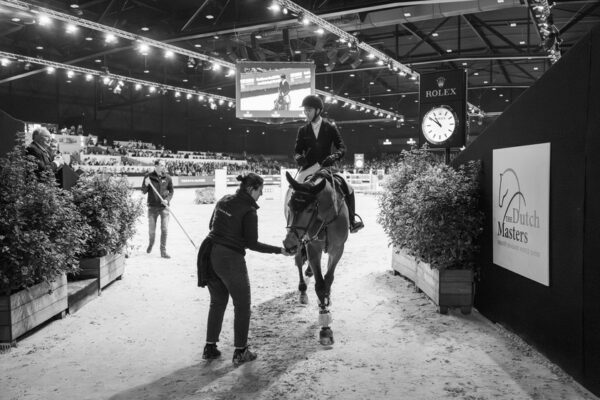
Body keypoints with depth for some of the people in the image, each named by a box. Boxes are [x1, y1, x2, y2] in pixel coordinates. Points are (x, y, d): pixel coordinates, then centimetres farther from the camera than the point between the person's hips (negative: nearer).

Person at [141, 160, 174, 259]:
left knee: (164, 229, -7)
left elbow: (171, 191, 8)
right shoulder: (148, 176, -2)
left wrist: (167, 200, -10)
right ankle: (151, 244, 38)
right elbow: (143, 192, 0)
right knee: (151, 230, 7)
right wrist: (146, 185, -20)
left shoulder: (167, 178, 1)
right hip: (152, 207, 0)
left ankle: (163, 251, 2)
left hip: (164, 207, 0)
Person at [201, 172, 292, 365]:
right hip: (230, 259, -7)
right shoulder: (249, 211, -15)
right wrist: (279, 250, -8)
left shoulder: (224, 200, 6)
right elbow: (252, 244, -14)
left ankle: (210, 347, 27)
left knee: (217, 302, 22)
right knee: (242, 305, 10)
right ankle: (240, 352, 17)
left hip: (209, 254, 7)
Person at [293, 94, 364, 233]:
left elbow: (342, 147, -1)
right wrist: (299, 157, -16)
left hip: (326, 168, -1)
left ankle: (351, 221, 2)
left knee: (348, 190, -13)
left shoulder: (330, 128, 2)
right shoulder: (302, 131, 7)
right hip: (308, 169, 1)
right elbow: (297, 151, 8)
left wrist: (334, 156, -23)